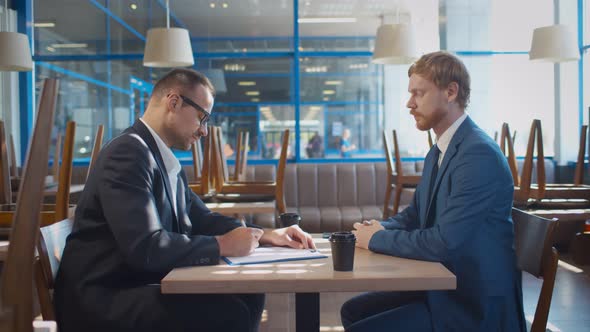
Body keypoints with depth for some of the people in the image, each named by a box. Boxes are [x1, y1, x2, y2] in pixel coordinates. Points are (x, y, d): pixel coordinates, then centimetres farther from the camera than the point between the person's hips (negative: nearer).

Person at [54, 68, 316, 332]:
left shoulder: (165, 160, 12)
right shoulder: (129, 152, -18)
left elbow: (201, 219, 19)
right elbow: (145, 248, -27)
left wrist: (264, 235, 6)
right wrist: (222, 245, -15)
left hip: (141, 284, 9)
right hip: (102, 299, -9)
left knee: (247, 296, 1)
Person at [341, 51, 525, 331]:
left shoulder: (479, 155, -22)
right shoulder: (437, 153, 10)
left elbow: (444, 242, -27)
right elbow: (415, 213, 19)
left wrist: (376, 239, -14)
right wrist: (381, 227, -3)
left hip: (474, 306, -9)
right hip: (441, 288, 9)